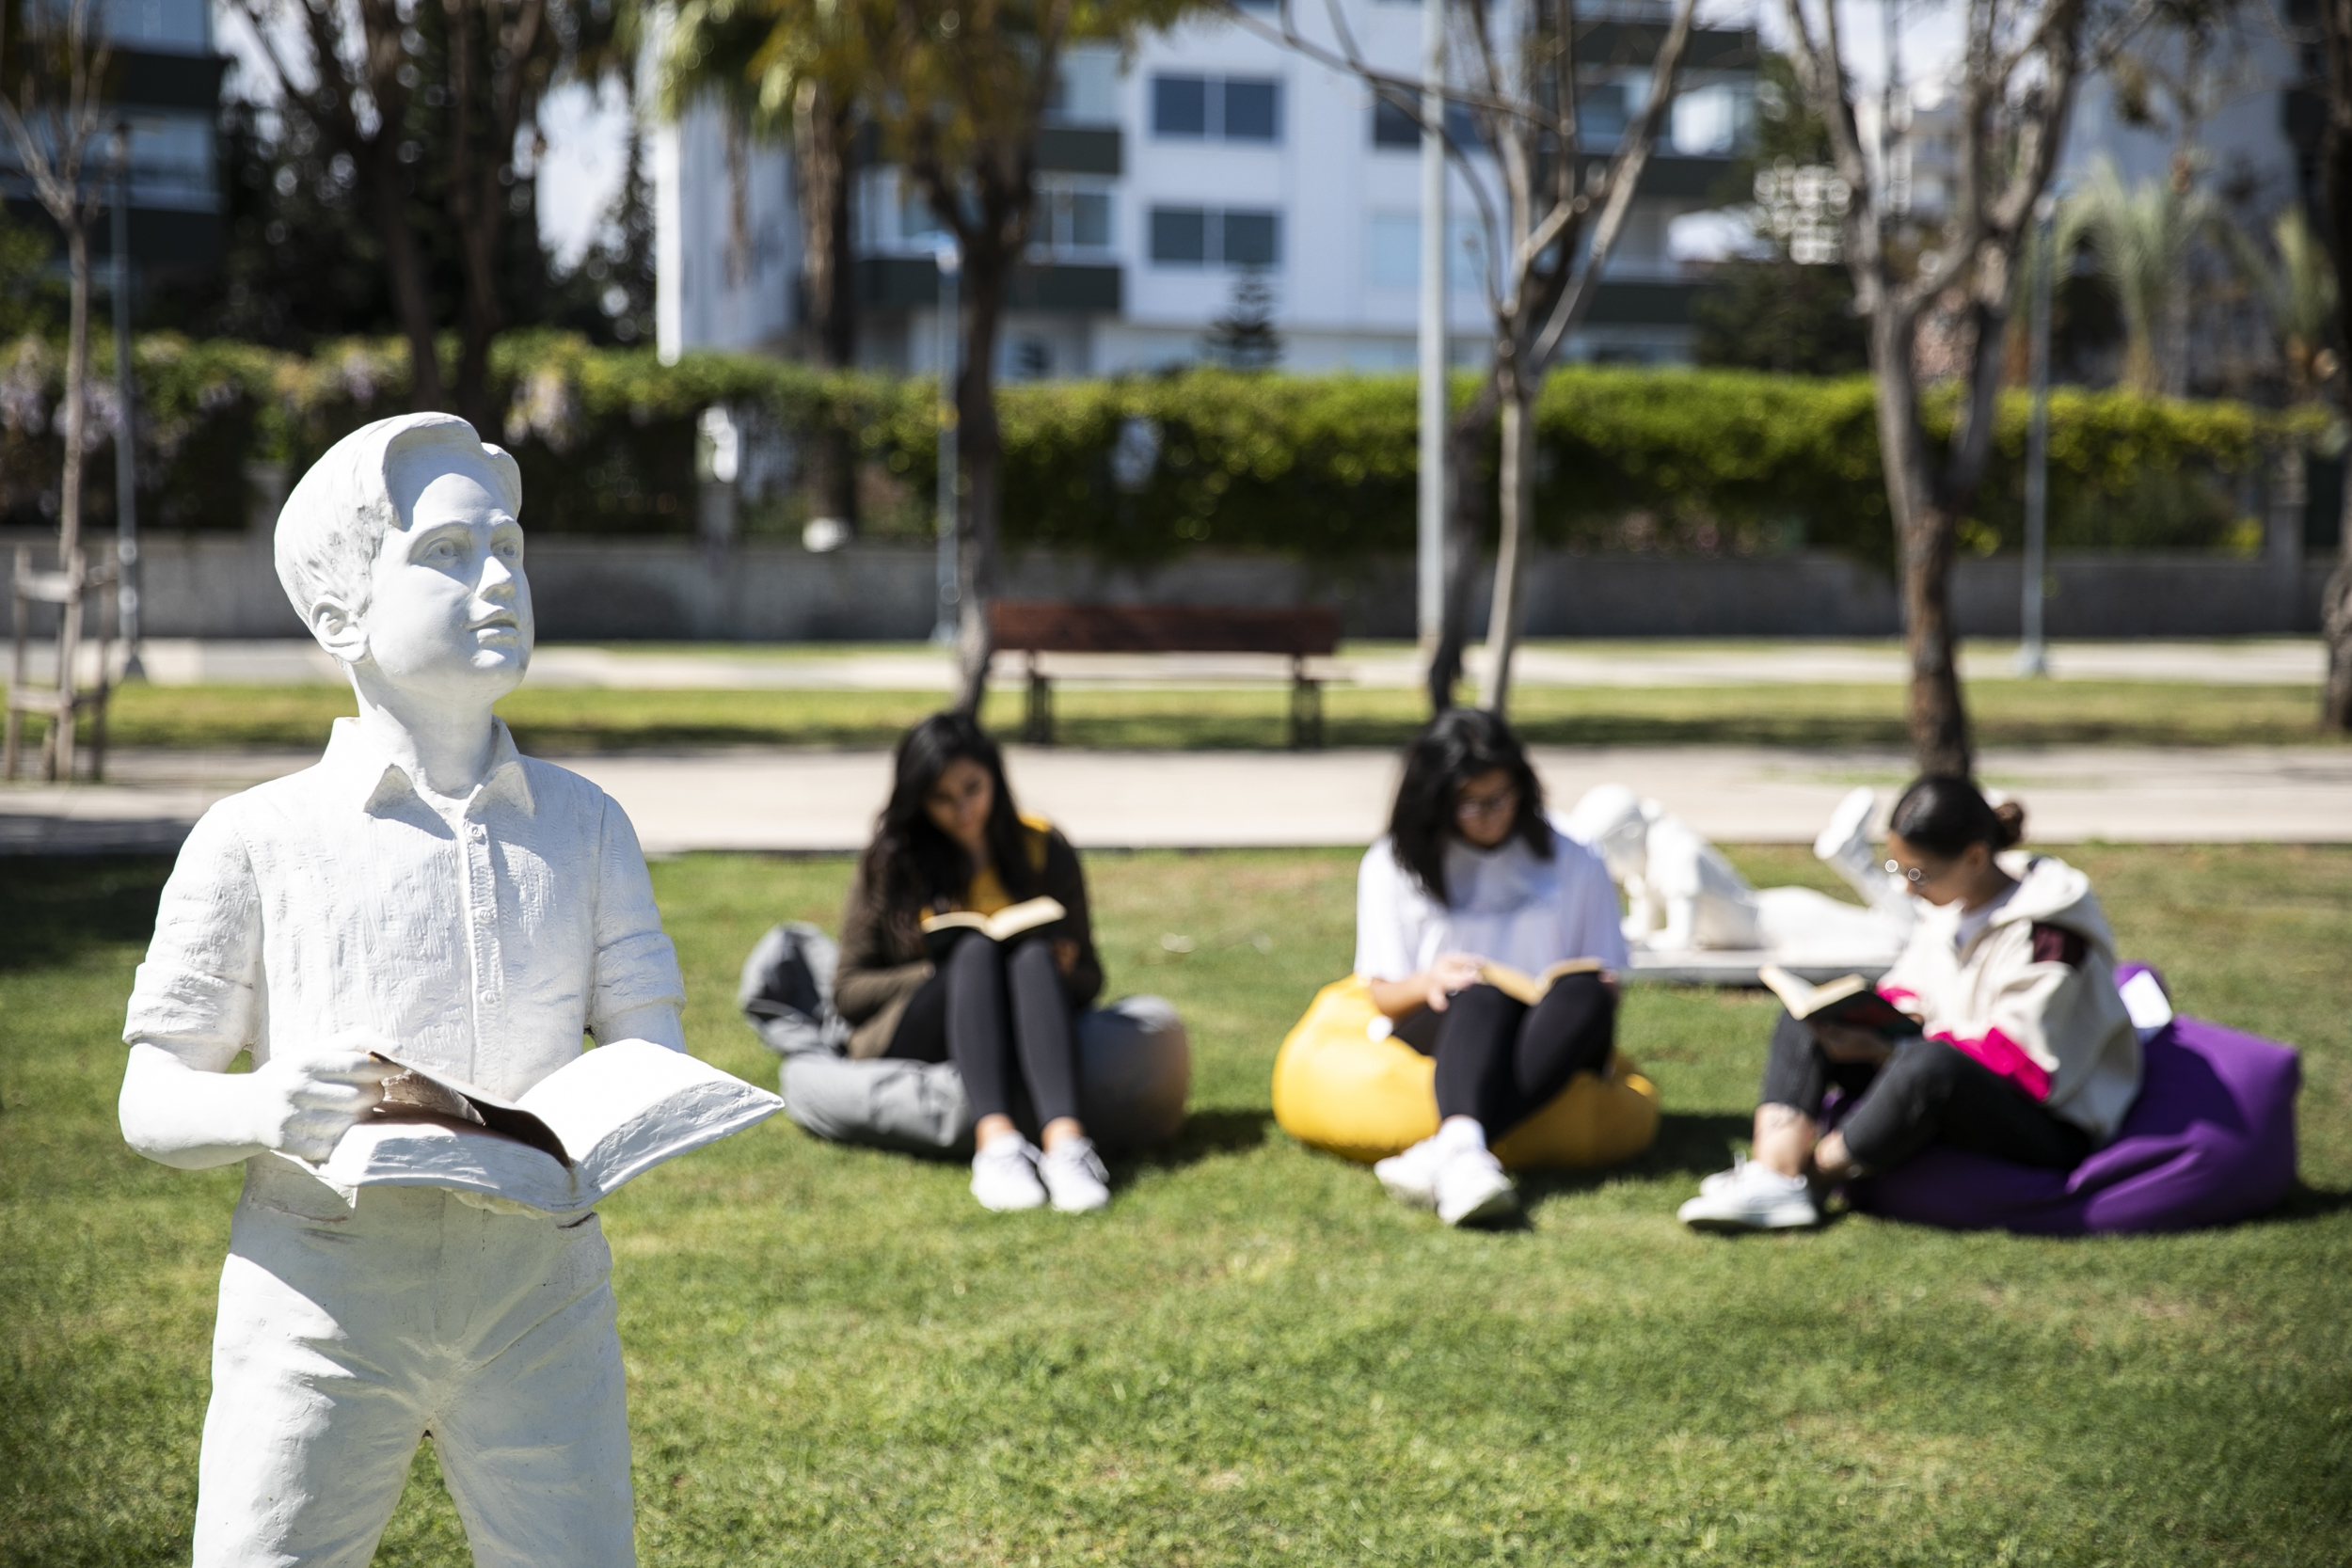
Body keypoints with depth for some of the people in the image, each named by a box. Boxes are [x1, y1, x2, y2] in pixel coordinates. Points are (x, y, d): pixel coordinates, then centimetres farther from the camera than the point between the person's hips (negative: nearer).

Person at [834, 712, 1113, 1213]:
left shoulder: (1043, 848, 8)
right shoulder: (891, 863, 4)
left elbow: (1088, 978, 12)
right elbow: (848, 989, 2)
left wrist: (1057, 966, -12)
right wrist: (941, 973, -14)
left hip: (1019, 1038, 1)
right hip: (907, 1048, -1)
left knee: (1034, 958, -30)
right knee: (977, 950, -31)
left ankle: (1065, 1139, -54)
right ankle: (995, 1140, -54)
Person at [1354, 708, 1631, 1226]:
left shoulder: (1572, 862, 14)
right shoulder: (1391, 866, 12)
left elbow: (1608, 979, 12)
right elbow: (1384, 996, 8)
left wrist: (1586, 991, -12)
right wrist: (1430, 983, -15)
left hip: (1547, 1047, 1)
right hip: (1437, 1036, -1)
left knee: (1584, 996, -34)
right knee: (1483, 997, -36)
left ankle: (1443, 1152, -53)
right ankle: (1465, 1150, -66)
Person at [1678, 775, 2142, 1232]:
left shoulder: (2046, 928, -20)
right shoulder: (1949, 904, 5)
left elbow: (2023, 1062, -23)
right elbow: (1908, 991, 16)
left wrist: (1887, 1053, -25)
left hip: (2052, 1129, -9)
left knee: (1929, 1066, -40)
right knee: (1804, 1021, 1)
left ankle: (1812, 1173, -19)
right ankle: (1774, 1173, -21)